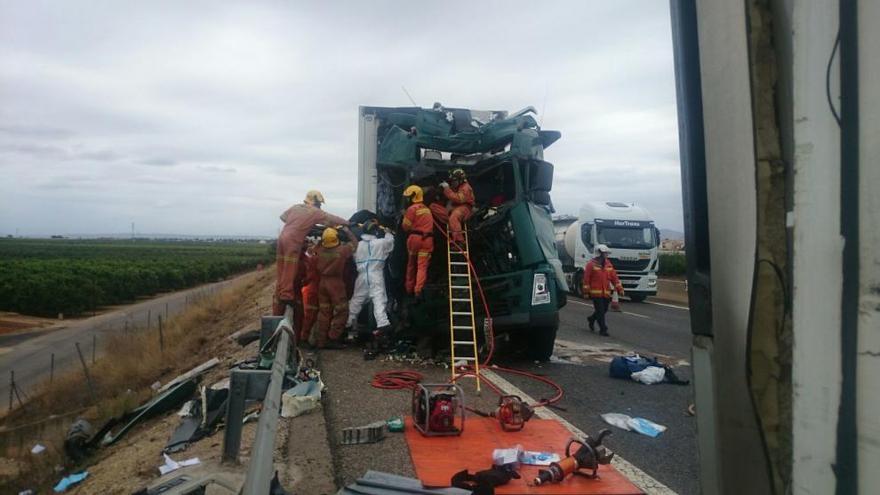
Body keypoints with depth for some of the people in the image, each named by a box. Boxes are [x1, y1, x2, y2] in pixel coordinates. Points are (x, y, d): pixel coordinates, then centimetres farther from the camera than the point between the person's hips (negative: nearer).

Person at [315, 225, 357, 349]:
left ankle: (321, 340, 18)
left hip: (322, 282, 5)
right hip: (336, 283, -5)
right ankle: (333, 339, 2)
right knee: (341, 311, 4)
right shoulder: (342, 250, -16)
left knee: (323, 311, 13)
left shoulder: (319, 250, -5)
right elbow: (354, 243, 1)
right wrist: (347, 231, 11)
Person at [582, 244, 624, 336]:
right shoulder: (591, 264, -7)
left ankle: (591, 319, 37)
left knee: (604, 310, 13)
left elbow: (614, 277, 9)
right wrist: (586, 291, -11)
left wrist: (619, 288, 2)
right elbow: (586, 278, -8)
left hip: (606, 293, 6)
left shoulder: (608, 264, 10)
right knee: (600, 311, -5)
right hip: (596, 292, -6)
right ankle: (603, 329, 2)